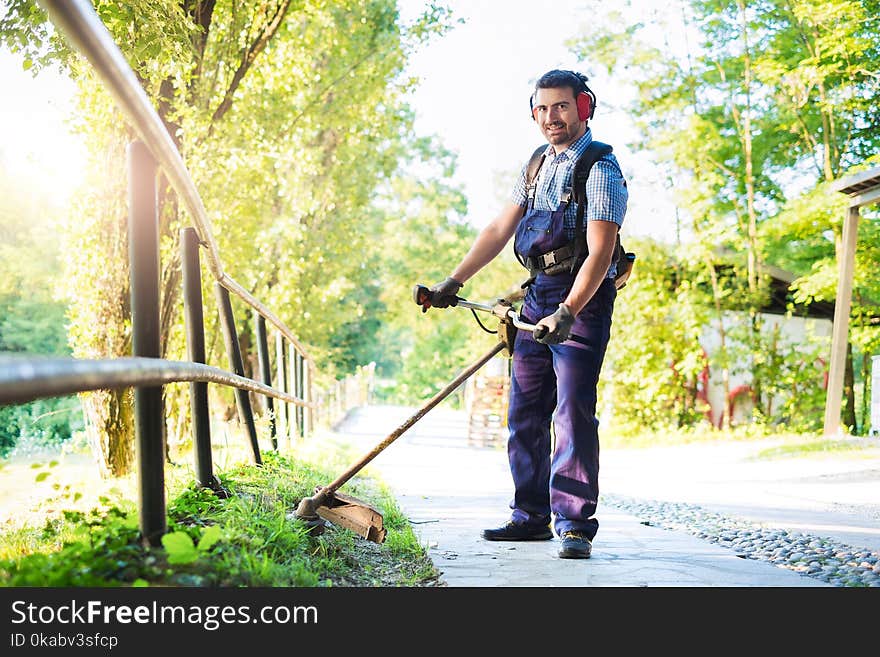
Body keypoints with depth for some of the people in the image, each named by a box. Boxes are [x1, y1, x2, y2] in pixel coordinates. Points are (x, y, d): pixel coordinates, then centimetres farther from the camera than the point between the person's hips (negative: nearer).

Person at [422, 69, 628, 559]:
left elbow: (600, 252, -20)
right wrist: (455, 281, 7)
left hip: (583, 299, -8)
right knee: (525, 412, 9)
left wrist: (567, 312, -31)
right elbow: (500, 229, 14)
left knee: (573, 412, -12)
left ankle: (575, 525, -7)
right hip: (539, 297, 8)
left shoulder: (601, 170, -10)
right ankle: (531, 516, 18)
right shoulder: (537, 165, 14)